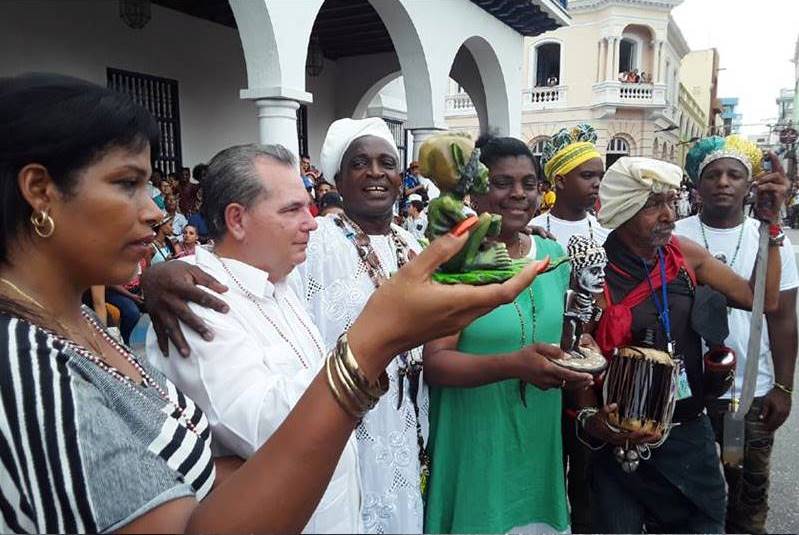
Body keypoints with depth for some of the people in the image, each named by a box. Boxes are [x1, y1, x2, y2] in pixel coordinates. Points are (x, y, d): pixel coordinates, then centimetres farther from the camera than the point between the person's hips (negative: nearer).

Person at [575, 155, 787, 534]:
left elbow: (763, 300, 3)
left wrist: (770, 222, -2)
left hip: (690, 434, 5)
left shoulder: (686, 254, -1)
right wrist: (590, 417, -27)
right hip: (621, 439, -4)